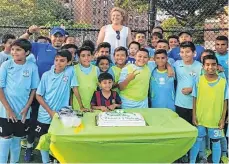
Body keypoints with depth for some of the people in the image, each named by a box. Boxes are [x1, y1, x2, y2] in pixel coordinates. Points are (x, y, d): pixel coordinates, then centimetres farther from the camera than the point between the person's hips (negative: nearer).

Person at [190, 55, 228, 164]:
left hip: (216, 119, 0)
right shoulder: (199, 80, -5)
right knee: (197, 140, 13)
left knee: (216, 142, 13)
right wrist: (194, 115, -3)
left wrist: (223, 118, -4)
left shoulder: (223, 82, -6)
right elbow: (195, 99, -1)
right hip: (200, 118, 0)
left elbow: (225, 101, -1)